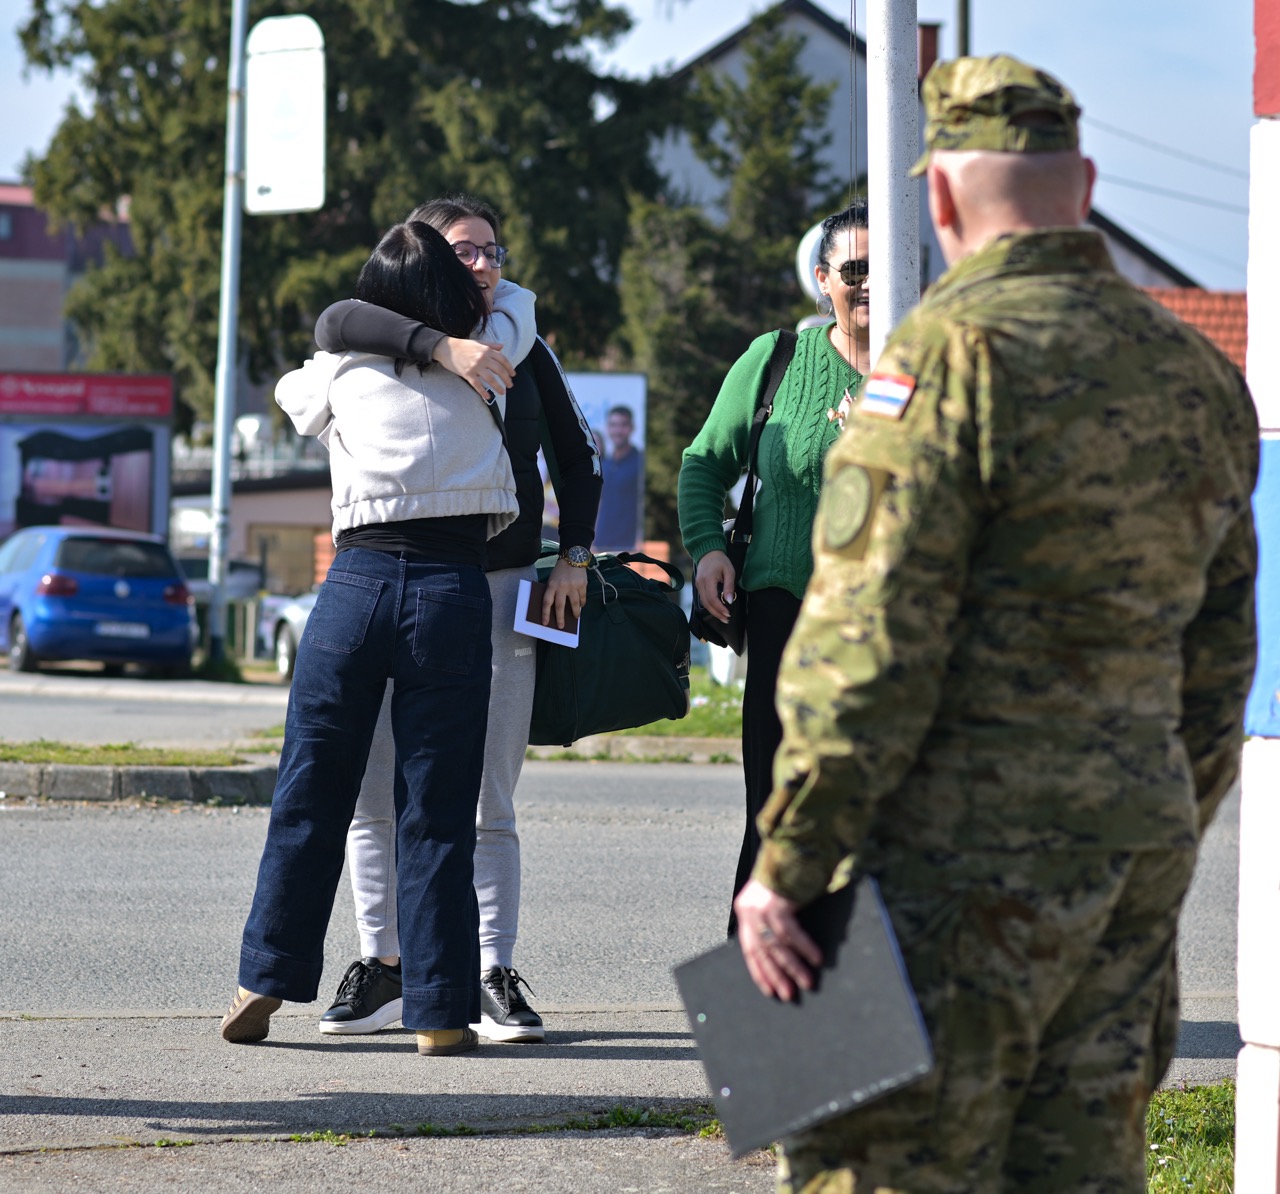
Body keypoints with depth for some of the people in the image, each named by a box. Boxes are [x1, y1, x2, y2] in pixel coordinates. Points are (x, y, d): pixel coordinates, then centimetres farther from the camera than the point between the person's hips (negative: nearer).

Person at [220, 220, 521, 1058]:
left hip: (358, 581, 1)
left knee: (311, 795, 9)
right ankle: (441, 1011, 2)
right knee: (438, 811, 2)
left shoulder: (342, 371, 10)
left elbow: (290, 391, 34)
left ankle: (266, 981, 11)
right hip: (455, 589, 0)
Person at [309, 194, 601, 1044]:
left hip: (501, 588, 1)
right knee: (375, 792, -1)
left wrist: (575, 556, 7)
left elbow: (576, 455, 19)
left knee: (490, 803, -2)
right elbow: (336, 323, -20)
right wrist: (442, 346, -30)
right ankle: (384, 965, 10)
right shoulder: (393, 348, 3)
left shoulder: (522, 350, 12)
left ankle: (495, 977, 1)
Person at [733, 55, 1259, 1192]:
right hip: (1141, 840, 8)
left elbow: (871, 641, -17)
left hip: (971, 857, -8)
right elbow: (1217, 657, 17)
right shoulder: (1199, 373, 12)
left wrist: (786, 865, -13)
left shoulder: (953, 353, -13)